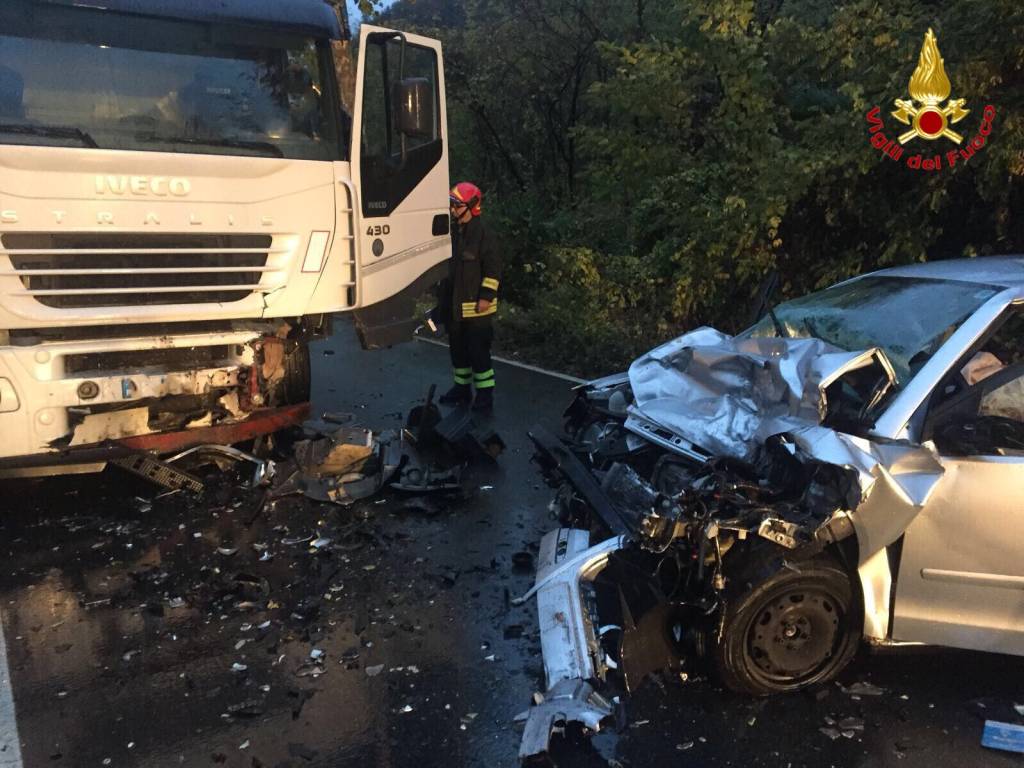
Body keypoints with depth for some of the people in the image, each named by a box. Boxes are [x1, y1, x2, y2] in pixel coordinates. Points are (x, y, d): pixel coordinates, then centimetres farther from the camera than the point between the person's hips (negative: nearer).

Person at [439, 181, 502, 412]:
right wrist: (443, 298, 20)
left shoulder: (483, 234, -11)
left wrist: (486, 296, -17)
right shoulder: (451, 233, 11)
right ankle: (462, 387, 28)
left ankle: (484, 393, 6)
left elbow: (493, 269, -13)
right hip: (453, 306, 8)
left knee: (478, 351, -3)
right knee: (458, 349, 15)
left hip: (475, 307, -7)